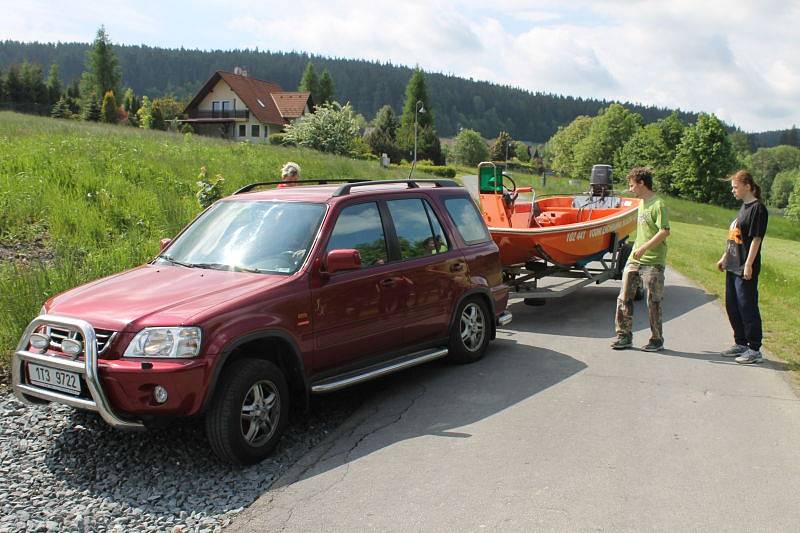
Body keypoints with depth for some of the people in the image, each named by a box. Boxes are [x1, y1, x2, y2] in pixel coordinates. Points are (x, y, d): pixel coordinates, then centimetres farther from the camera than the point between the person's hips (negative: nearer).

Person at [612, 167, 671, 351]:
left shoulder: (658, 205, -12)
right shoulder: (642, 203, 15)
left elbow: (665, 231, -21)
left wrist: (644, 248, -24)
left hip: (653, 262, -8)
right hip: (635, 259, 8)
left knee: (653, 302, 1)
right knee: (624, 298, 4)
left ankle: (657, 339, 14)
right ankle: (624, 335, 12)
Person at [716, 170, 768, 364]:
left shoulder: (758, 208, -13)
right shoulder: (743, 206, 14)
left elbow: (756, 239, -17)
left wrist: (748, 265, -20)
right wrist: (724, 258, 21)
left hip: (745, 268, -9)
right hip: (733, 266, 9)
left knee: (747, 308, -4)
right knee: (732, 307, 14)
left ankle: (754, 349, 5)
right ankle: (741, 344, 26)